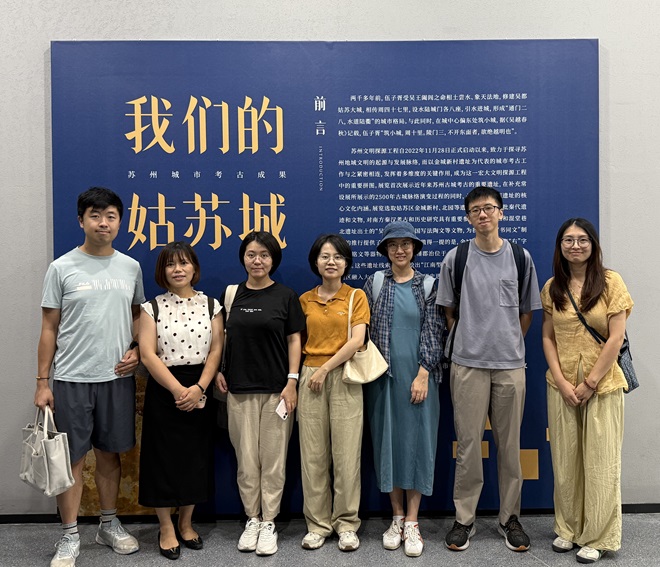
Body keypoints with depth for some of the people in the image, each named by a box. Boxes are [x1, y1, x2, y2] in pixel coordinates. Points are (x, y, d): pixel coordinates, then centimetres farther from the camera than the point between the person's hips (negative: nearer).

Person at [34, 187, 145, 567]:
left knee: (110, 454, 14)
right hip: (72, 379, -3)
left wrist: (136, 351, -4)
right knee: (72, 458, 6)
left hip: (117, 378, 3)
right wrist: (42, 383, -3)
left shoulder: (131, 267, 4)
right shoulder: (62, 268, -4)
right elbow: (49, 329, -1)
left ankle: (109, 525, 31)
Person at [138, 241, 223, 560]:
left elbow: (216, 350, -1)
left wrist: (198, 388, -14)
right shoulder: (152, 307, 0)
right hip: (163, 390, -1)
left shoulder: (210, 305, 5)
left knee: (195, 458, 9)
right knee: (163, 458, 4)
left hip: (200, 390, 2)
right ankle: (166, 529, 20)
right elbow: (148, 355, -9)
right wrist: (178, 390, -17)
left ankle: (186, 524, 27)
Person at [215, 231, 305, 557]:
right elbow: (220, 337, 14)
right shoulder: (231, 294, 7)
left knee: (273, 458, 4)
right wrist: (218, 371, 2)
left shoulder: (286, 296, 1)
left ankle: (269, 523, 18)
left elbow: (294, 340, -1)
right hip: (239, 389, 2)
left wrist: (292, 382, -8)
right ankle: (252, 519, 24)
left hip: (276, 388, -2)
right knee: (246, 458, 8)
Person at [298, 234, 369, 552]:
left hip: (344, 377, -2)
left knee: (346, 452, 1)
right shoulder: (304, 300, 10)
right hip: (310, 378, 2)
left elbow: (357, 340, -8)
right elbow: (297, 343, 13)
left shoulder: (356, 297, 3)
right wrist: (295, 378, 0)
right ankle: (317, 523, 18)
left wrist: (325, 369, -10)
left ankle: (346, 523, 15)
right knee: (313, 454, 5)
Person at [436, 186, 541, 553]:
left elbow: (527, 311, 13)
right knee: (468, 443, 4)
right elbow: (449, 310, 9)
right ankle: (465, 519, 17)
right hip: (468, 363, -1)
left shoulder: (520, 257, 7)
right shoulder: (456, 258, 3)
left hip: (511, 364, 1)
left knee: (510, 444, 8)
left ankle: (510, 518, 23)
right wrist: (466, 342, 4)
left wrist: (509, 344, 7)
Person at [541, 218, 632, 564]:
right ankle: (568, 529, 27)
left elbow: (616, 338, -9)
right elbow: (547, 338, 4)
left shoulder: (611, 282, -5)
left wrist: (589, 383, -11)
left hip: (602, 384, -3)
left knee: (599, 461, 5)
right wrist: (562, 383, -6)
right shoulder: (552, 287, 5)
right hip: (562, 384, 3)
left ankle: (596, 537, 21)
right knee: (564, 461, 10)